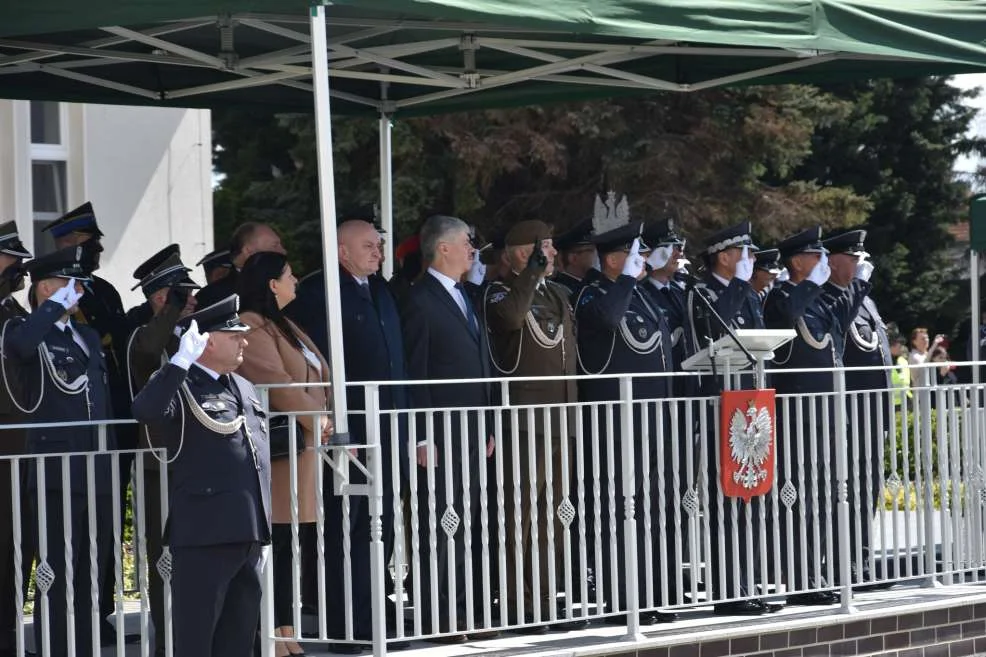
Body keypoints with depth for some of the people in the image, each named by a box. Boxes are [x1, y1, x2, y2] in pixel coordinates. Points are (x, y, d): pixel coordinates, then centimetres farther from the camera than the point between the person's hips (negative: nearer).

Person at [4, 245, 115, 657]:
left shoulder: (89, 337, 19)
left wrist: (112, 461, 15)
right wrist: (56, 305, -19)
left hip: (98, 475, 7)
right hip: (56, 479, -7)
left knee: (91, 575, 12)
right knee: (57, 576, -4)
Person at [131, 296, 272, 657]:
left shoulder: (245, 389, 18)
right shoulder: (181, 388, -7)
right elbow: (145, 411, -29)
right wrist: (181, 360, -31)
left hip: (250, 534, 8)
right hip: (204, 535, -8)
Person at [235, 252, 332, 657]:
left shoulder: (283, 327, 23)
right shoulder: (251, 328, -10)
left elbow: (319, 377, 19)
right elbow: (275, 382, -18)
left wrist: (333, 420, 5)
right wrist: (317, 418, -11)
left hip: (304, 449, 10)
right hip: (279, 452, -10)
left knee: (288, 545, 9)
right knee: (275, 543, -8)